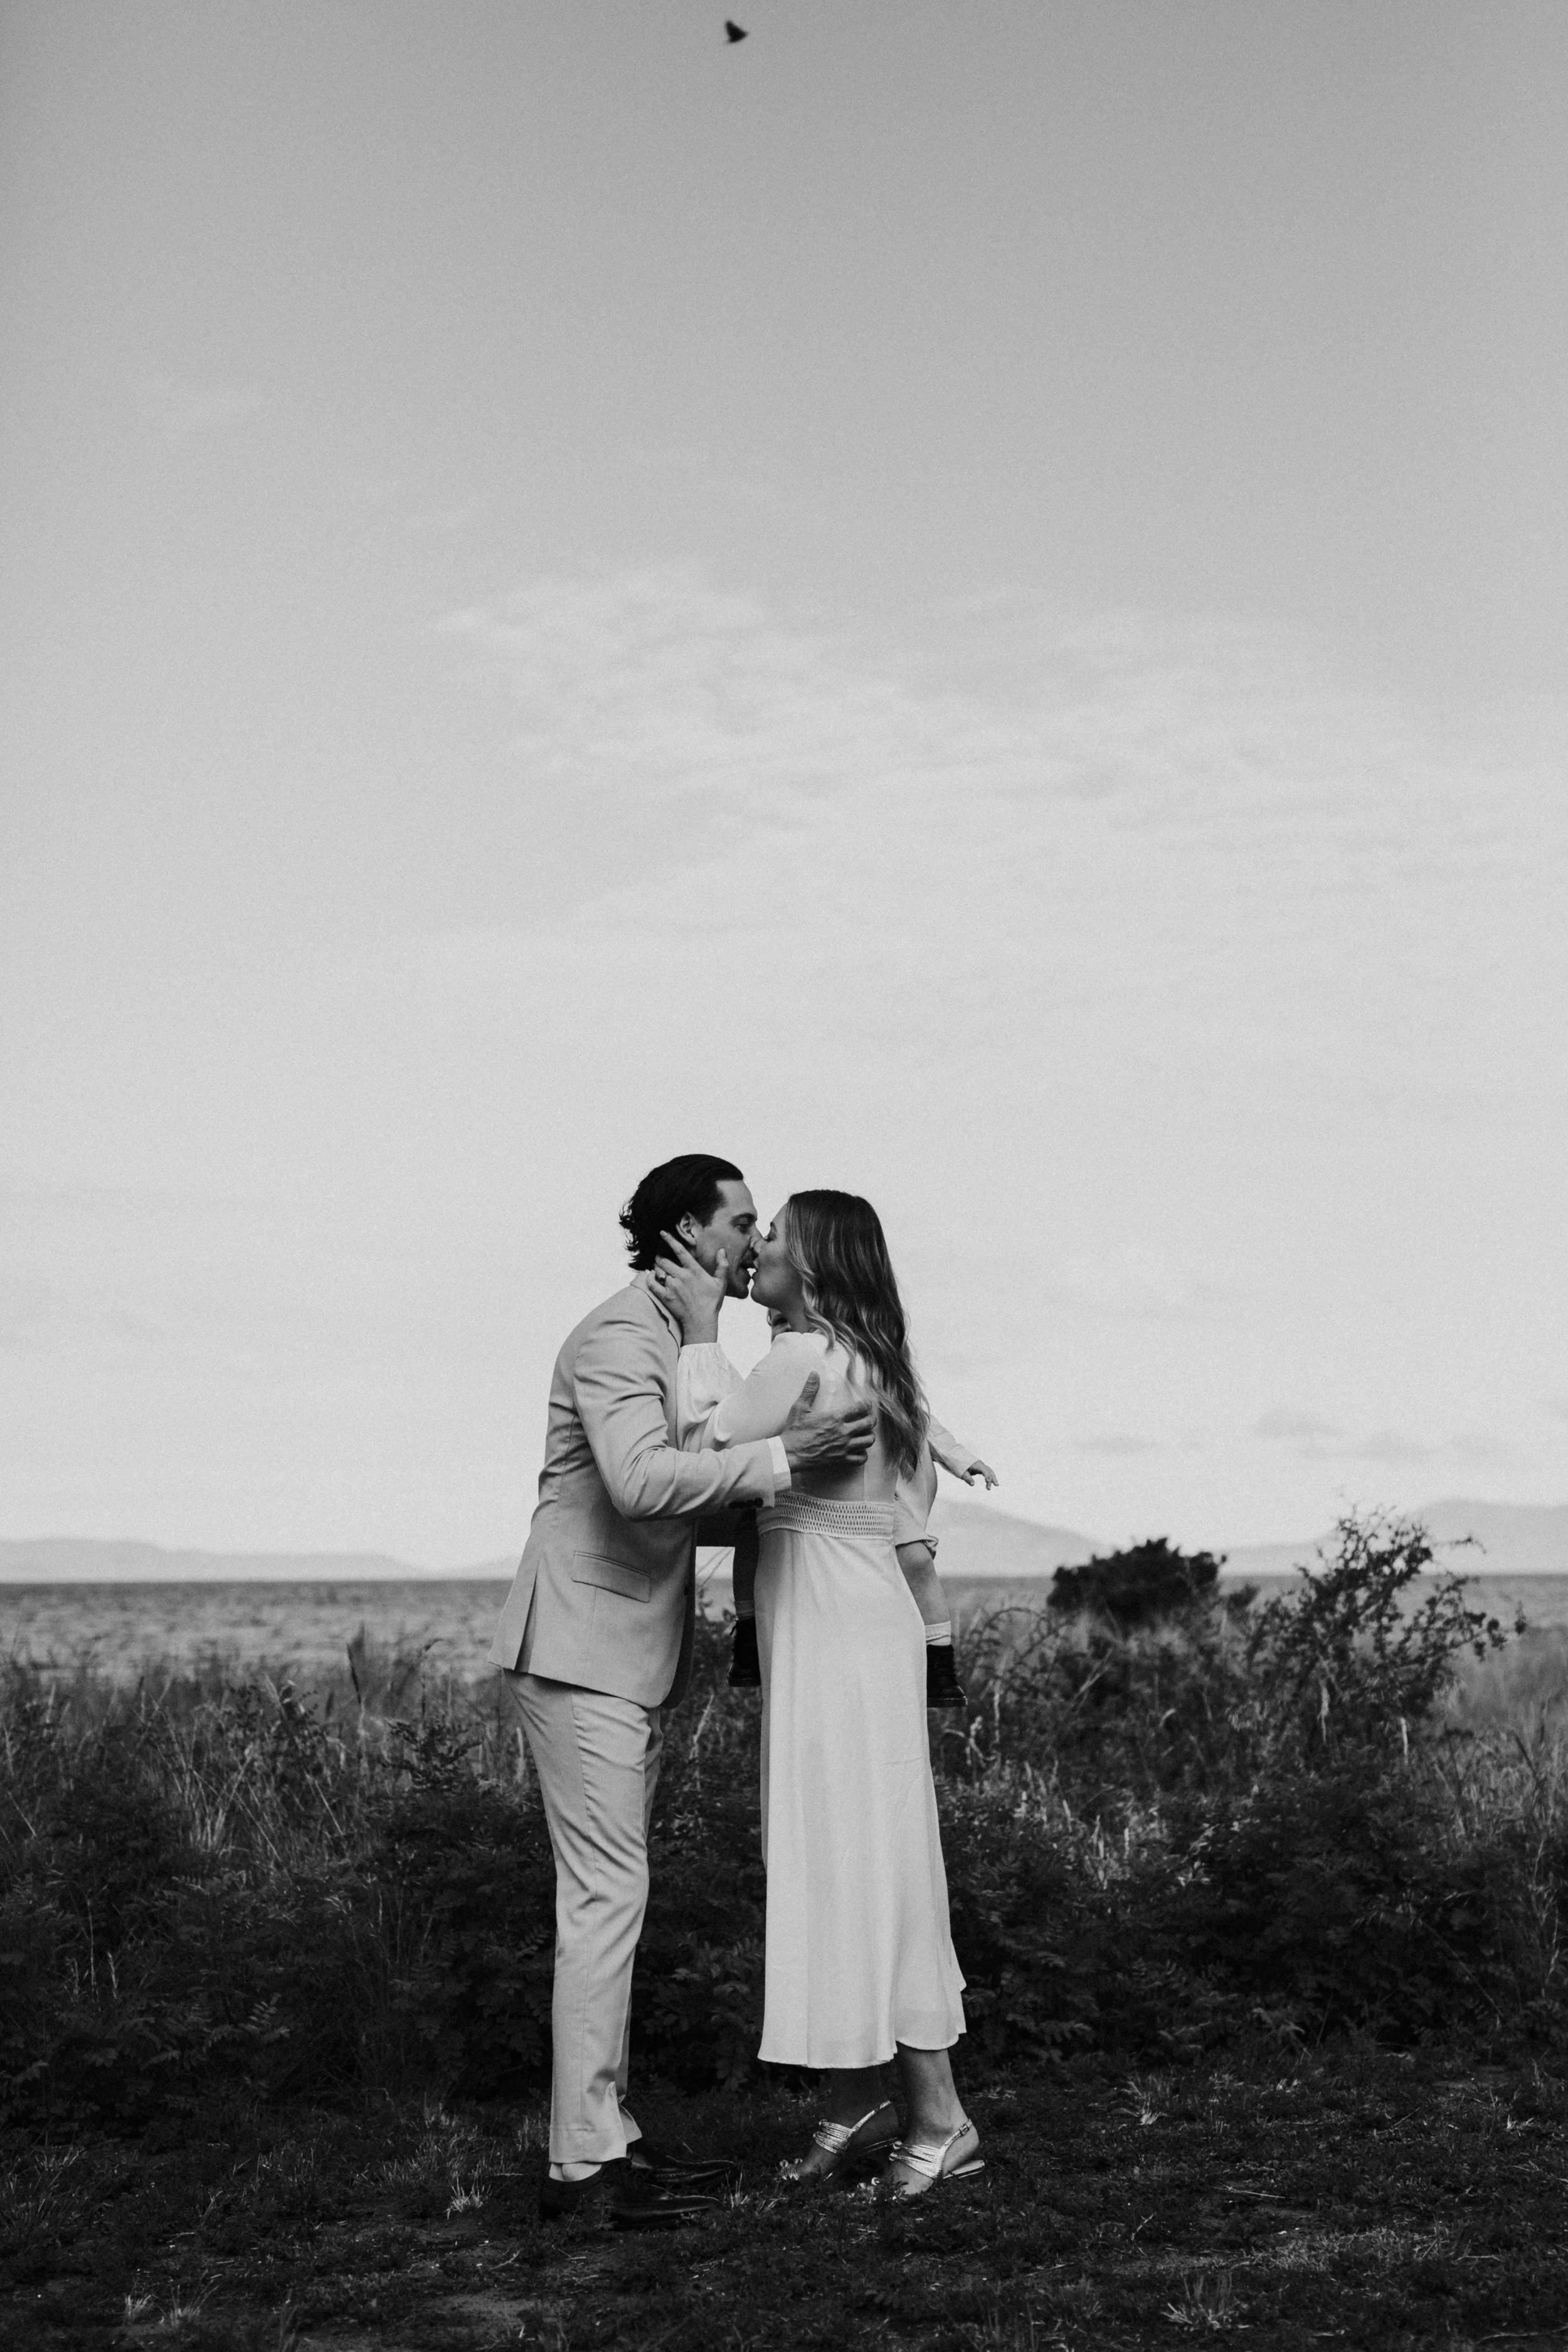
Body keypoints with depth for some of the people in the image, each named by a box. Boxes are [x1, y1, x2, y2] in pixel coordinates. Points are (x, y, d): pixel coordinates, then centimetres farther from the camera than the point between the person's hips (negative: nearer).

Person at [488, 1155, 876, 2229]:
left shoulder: (679, 1342, 18)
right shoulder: (619, 1336, -14)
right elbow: (641, 1483, -29)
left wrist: (787, 1500, 10)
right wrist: (783, 1456, -28)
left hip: (636, 1657, 10)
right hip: (582, 1650, -10)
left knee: (610, 1895, 11)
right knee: (606, 1894, -9)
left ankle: (605, 2132, 18)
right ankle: (582, 2164, -4)